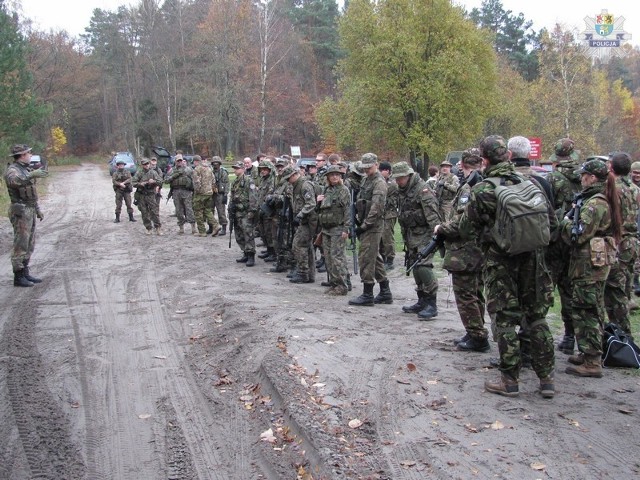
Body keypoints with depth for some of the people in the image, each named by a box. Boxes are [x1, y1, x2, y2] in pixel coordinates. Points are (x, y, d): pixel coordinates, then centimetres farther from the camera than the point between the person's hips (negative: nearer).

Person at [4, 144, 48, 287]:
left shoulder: (25, 170, 15)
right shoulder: (12, 170, -13)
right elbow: (14, 181, -38)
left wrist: (38, 209, 22)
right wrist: (31, 176, -52)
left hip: (30, 211, 9)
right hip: (20, 212, -9)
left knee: (29, 244, 12)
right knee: (20, 245, -5)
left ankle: (25, 273, 20)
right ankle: (18, 277, 0)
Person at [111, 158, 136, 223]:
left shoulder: (127, 172, 8)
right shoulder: (115, 173, 6)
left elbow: (129, 179, -6)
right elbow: (113, 181, -6)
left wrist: (123, 183, -19)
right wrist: (120, 184, -19)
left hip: (127, 190, 0)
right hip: (118, 191, 0)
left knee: (129, 204, 1)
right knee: (118, 205, 1)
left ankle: (131, 217, 7)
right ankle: (117, 218, 6)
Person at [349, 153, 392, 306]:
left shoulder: (379, 182, -12)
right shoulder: (365, 180, 16)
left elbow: (376, 208, -19)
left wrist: (364, 225, -19)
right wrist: (358, 218, 11)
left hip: (373, 226, -10)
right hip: (365, 224, 10)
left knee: (366, 258, -8)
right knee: (375, 258, 14)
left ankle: (367, 295, -1)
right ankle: (385, 293, 22)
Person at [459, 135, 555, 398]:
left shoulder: (481, 190, -10)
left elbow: (466, 230, -5)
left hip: (500, 260, -4)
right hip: (532, 257, 4)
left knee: (505, 319, 5)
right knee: (537, 315, 12)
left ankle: (510, 379, 10)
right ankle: (546, 377, 16)